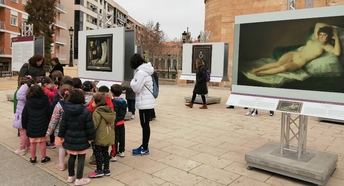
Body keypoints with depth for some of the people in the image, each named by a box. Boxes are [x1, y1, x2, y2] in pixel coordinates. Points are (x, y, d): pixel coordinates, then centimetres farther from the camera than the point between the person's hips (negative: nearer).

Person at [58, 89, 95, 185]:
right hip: (81, 140, -4)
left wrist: (61, 135, 12)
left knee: (72, 157, 18)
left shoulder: (66, 110, -5)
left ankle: (70, 176, 32)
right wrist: (91, 137, 0)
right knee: (81, 158, 7)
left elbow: (63, 125, 0)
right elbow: (90, 127, -13)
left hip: (70, 139, 4)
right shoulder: (86, 111, -16)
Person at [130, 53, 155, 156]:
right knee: (145, 125, 15)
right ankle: (144, 146, 26)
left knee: (145, 125, -1)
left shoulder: (141, 72, -17)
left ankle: (145, 149, 9)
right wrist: (134, 83, 4)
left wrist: (132, 82, -1)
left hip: (145, 103, -10)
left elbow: (136, 88, -17)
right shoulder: (144, 70, 14)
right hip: (145, 102, 10)